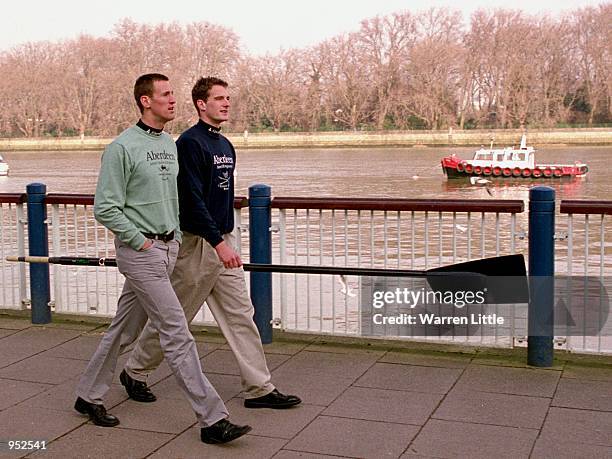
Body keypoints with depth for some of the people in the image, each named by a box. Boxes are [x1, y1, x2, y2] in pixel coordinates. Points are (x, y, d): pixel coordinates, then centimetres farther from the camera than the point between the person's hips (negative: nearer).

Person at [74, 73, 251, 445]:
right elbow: (105, 208, -14)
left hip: (168, 249, 8)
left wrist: (176, 236, 14)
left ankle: (89, 396, 34)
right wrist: (142, 241, -13)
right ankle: (213, 419, -6)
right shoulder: (123, 147, -12)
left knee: (125, 329, 17)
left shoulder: (171, 145, 13)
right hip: (140, 253, -8)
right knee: (177, 333, -9)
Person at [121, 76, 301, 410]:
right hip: (197, 243, -8)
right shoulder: (190, 142, -14)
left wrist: (226, 239, 19)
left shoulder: (226, 146, 14)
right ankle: (135, 372, 26)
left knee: (240, 314, 7)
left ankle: (259, 388, 11)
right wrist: (218, 243, -26)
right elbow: (193, 198, -22)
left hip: (223, 241, 8)